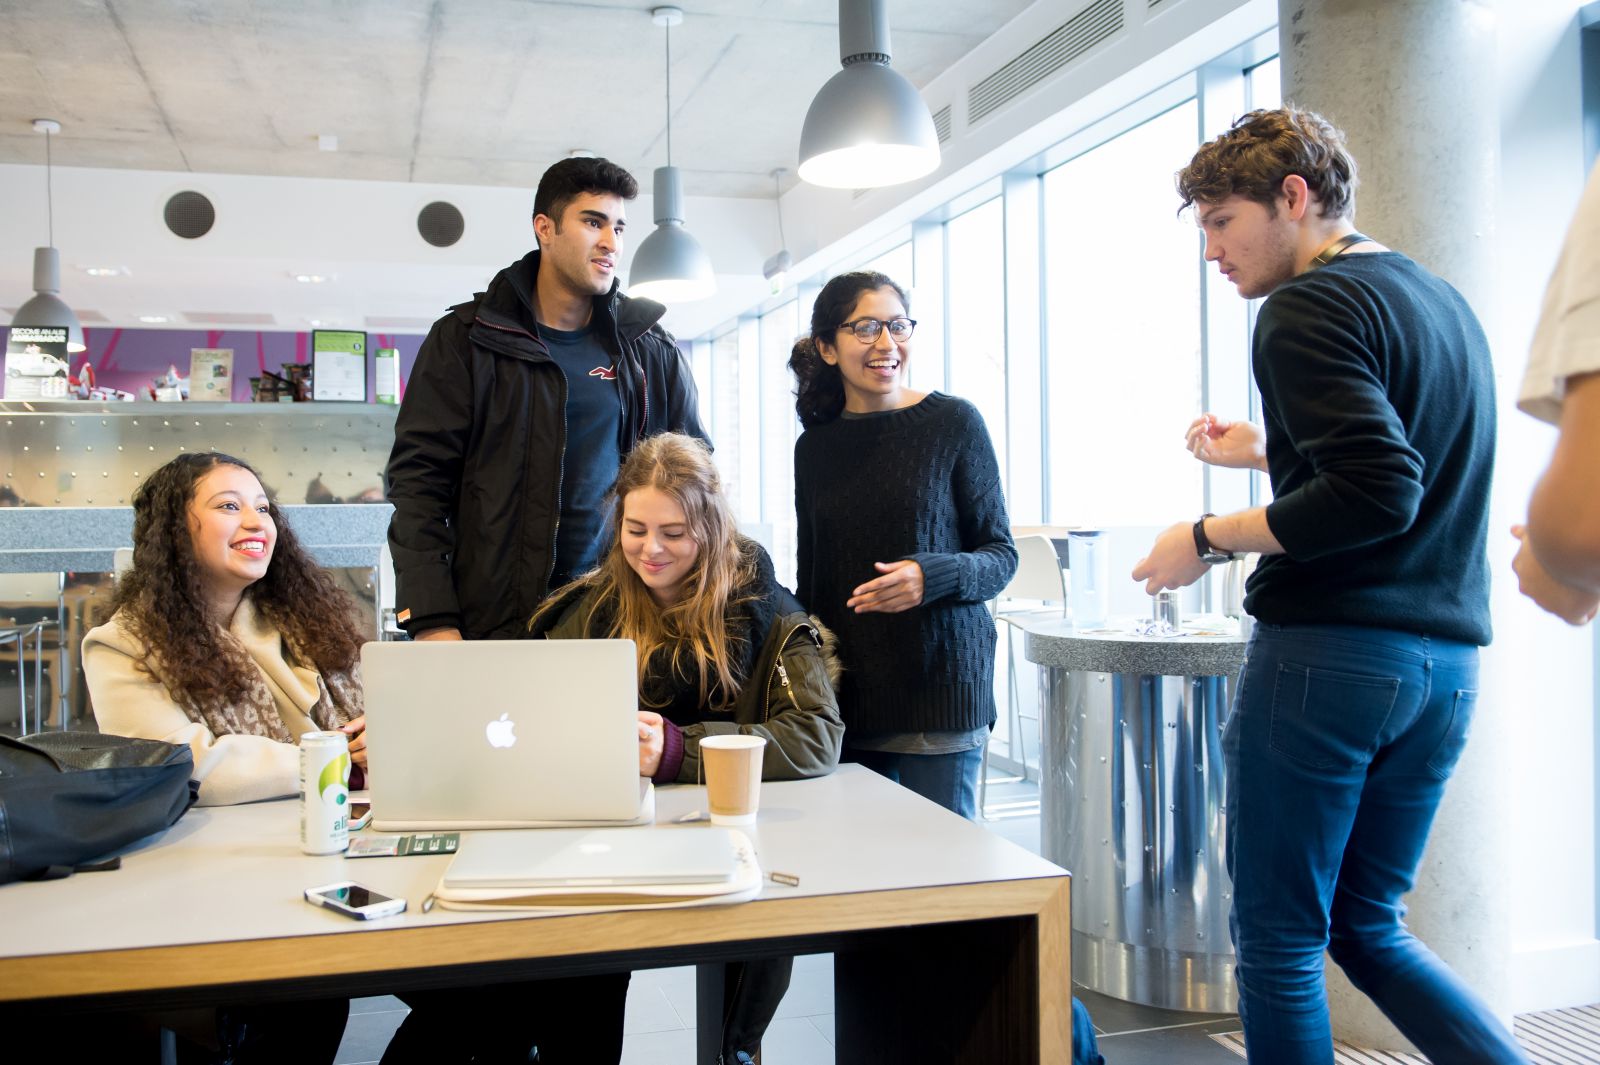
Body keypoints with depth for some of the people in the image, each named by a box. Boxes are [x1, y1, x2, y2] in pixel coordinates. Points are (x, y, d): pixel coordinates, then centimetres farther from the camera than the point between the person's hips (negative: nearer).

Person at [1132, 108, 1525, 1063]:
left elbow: (1377, 496, -22)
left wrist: (1211, 538, -12)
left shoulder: (1308, 310, -10)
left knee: (1279, 941, 4)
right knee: (1368, 926, 19)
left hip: (1329, 652, -9)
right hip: (1445, 662, 9)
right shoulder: (1447, 304, 17)